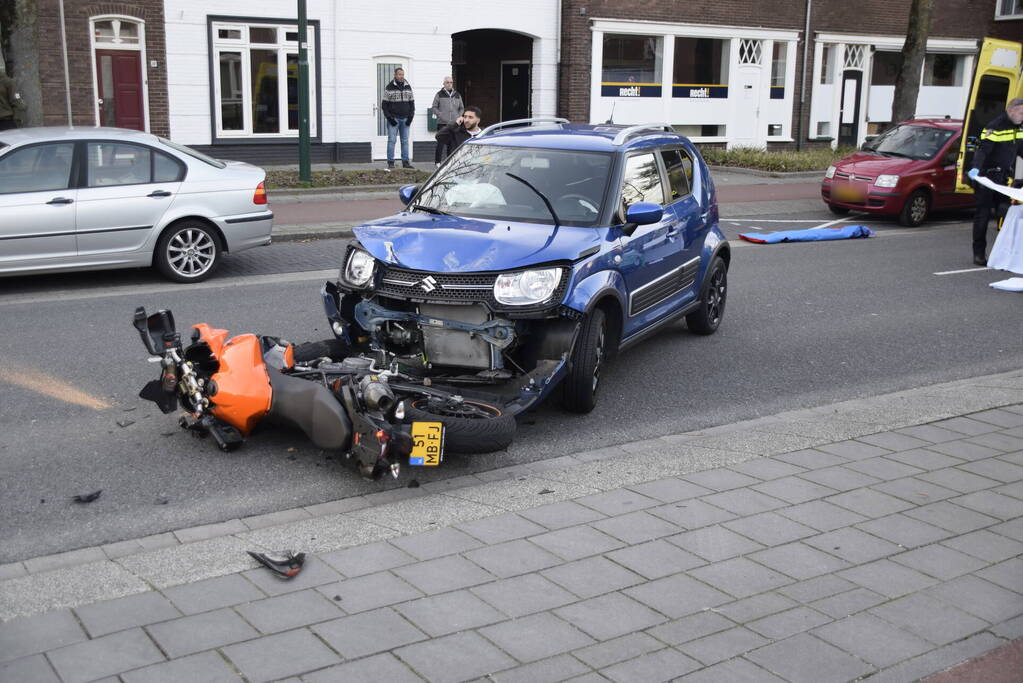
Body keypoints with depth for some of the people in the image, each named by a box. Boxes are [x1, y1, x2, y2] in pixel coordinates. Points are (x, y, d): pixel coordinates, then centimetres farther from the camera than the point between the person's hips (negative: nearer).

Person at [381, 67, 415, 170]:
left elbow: (412, 102, 15)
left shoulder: (408, 87, 10)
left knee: (405, 141, 5)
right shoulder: (389, 88, -3)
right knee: (391, 140, -5)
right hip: (393, 119, -4)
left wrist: (410, 116, 3)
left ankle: (405, 162, 10)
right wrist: (389, 118, -10)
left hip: (405, 119, 4)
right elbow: (384, 104, -3)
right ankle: (390, 162, -3)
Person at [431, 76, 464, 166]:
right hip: (442, 123, -4)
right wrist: (440, 116, -9)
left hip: (454, 123, 4)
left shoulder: (457, 95, 14)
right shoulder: (439, 94, 3)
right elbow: (434, 107, 3)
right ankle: (437, 162, 0)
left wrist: (458, 117, 5)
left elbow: (461, 108, 21)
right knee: (441, 142, -7)